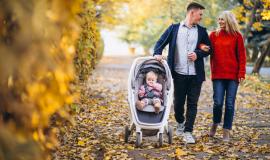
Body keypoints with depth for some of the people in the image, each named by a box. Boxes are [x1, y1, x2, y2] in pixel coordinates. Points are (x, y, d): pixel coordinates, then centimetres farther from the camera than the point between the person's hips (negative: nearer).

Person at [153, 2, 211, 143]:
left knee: (192, 104, 0)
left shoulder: (202, 31, 9)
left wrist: (198, 54, -6)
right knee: (178, 102, 8)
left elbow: (209, 49, 13)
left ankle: (188, 132, 6)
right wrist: (157, 53, -14)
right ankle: (180, 123, 36)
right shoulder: (174, 28, 4)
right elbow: (160, 43, 5)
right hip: (179, 73, -1)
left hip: (196, 74, 1)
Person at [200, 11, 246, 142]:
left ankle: (226, 131, 11)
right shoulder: (214, 35, 8)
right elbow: (209, 51, 3)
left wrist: (241, 73, -6)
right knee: (218, 103, -4)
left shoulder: (237, 36, 3)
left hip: (232, 75, -1)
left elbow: (241, 56, 1)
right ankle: (215, 124, 23)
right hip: (218, 75, 1)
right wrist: (202, 47, -20)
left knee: (230, 104, 1)